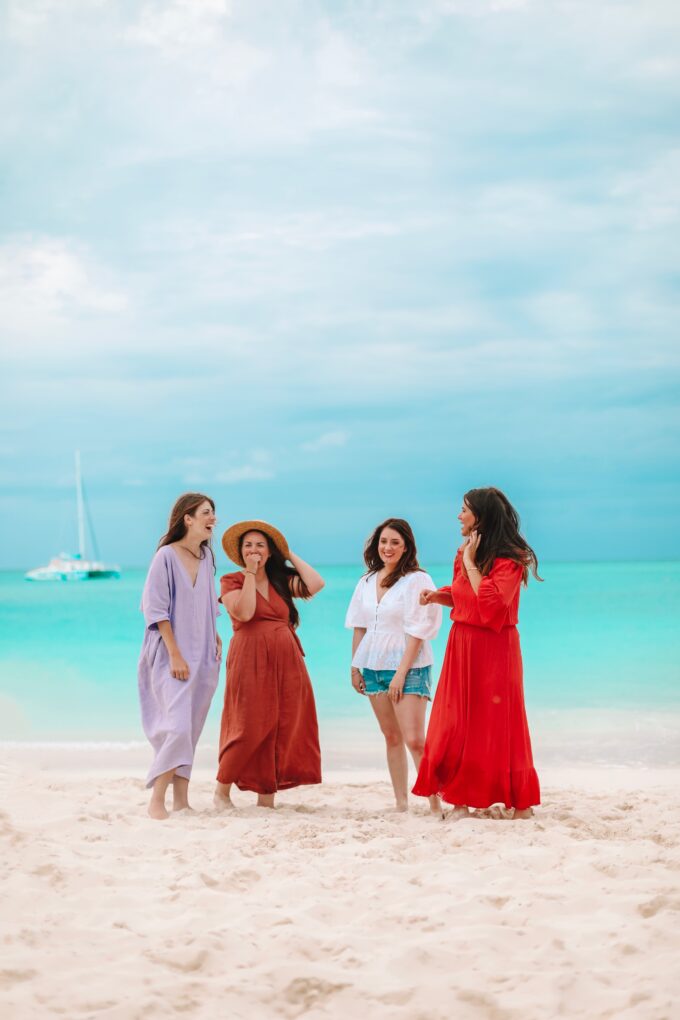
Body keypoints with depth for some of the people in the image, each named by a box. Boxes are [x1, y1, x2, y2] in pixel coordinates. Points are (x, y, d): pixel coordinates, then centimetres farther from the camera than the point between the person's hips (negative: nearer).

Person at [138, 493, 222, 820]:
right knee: (177, 726, -14)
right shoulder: (167, 556, -11)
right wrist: (175, 655, -16)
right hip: (171, 655, -7)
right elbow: (157, 609, -13)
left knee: (190, 730, 7)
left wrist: (215, 638, 11)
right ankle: (156, 801, -7)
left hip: (202, 656, 7)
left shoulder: (206, 556, 9)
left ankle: (181, 800, 11)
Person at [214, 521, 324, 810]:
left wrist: (290, 555, 6)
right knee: (250, 727, -9)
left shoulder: (282, 580, 14)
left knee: (283, 727, 2)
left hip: (286, 661, 5)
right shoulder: (231, 581, 2)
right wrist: (250, 573, -9)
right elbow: (244, 612, -16)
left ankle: (266, 796, 9)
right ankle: (222, 790, 7)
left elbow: (316, 584, -3)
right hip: (251, 659, -5)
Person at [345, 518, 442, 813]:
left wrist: (401, 673, -17)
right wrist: (354, 667, 9)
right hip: (373, 667, 6)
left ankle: (436, 804, -8)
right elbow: (359, 626, 15)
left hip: (408, 668, -6)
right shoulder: (368, 581, 11)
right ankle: (400, 803, 14)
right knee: (391, 737, 9)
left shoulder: (416, 580, -8)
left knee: (414, 740, -13)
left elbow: (417, 632, -12)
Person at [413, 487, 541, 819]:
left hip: (493, 650, -7)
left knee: (497, 724, -3)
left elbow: (489, 604, -27)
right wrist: (438, 596, 3)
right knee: (456, 724, 4)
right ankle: (461, 800, 8)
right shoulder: (464, 553, 9)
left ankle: (521, 803, 8)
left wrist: (471, 563, -20)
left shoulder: (509, 560, -14)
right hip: (462, 646, 7)